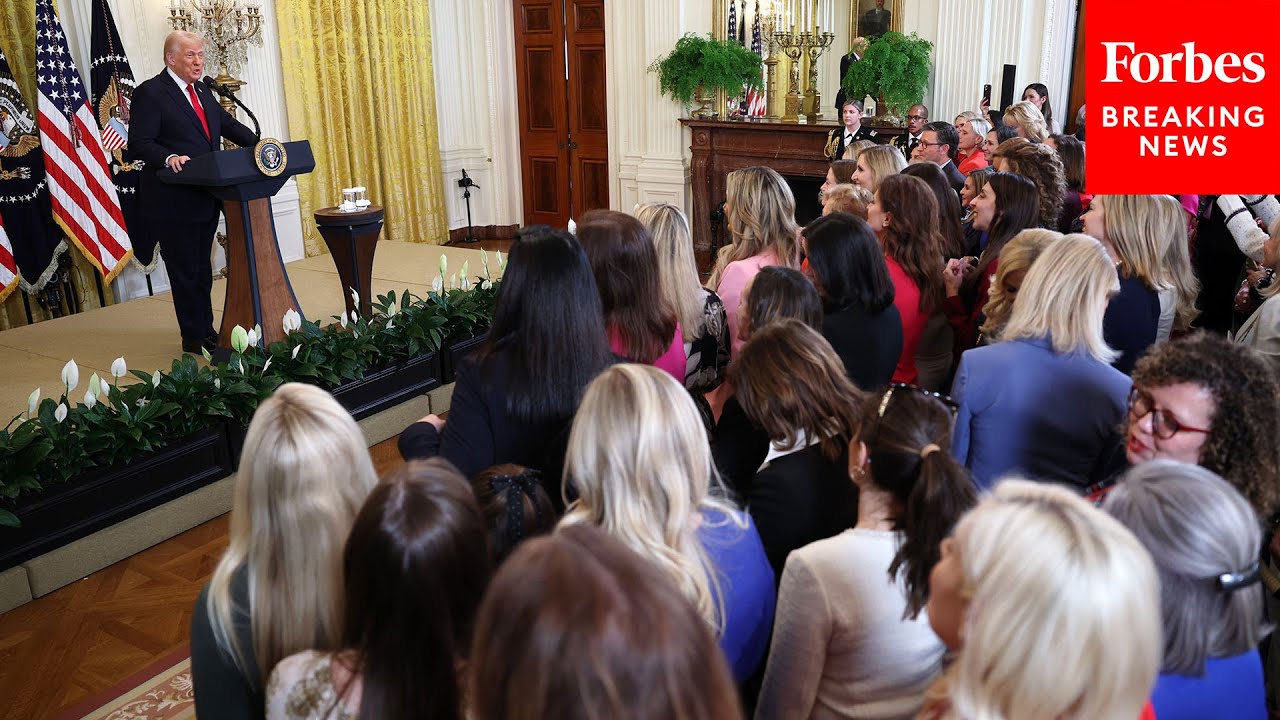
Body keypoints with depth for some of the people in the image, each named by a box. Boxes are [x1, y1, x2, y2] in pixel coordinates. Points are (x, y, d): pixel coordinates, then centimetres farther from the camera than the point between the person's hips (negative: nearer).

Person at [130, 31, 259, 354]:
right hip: (174, 202, -8)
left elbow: (229, 125, 18)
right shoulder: (150, 92, -10)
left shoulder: (202, 91, 15)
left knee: (202, 268, 16)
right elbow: (139, 144, -15)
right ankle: (194, 339, 10)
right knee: (184, 271, 1)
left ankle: (206, 330, 27)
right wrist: (169, 158, -33)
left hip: (206, 198, 8)